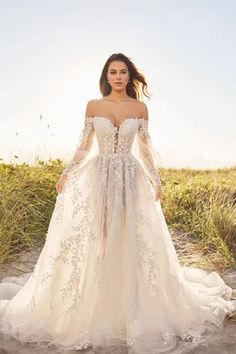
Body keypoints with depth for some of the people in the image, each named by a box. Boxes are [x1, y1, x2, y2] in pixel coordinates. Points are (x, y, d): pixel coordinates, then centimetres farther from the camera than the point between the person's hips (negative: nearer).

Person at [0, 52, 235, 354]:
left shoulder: (140, 108, 6)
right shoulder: (93, 105, 5)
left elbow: (145, 147, 8)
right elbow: (84, 144, 8)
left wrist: (156, 181, 3)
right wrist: (66, 173, 2)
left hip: (131, 179, 0)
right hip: (98, 177, 0)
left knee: (133, 242, 2)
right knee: (91, 242, 0)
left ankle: (133, 313, 20)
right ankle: (91, 312, 18)